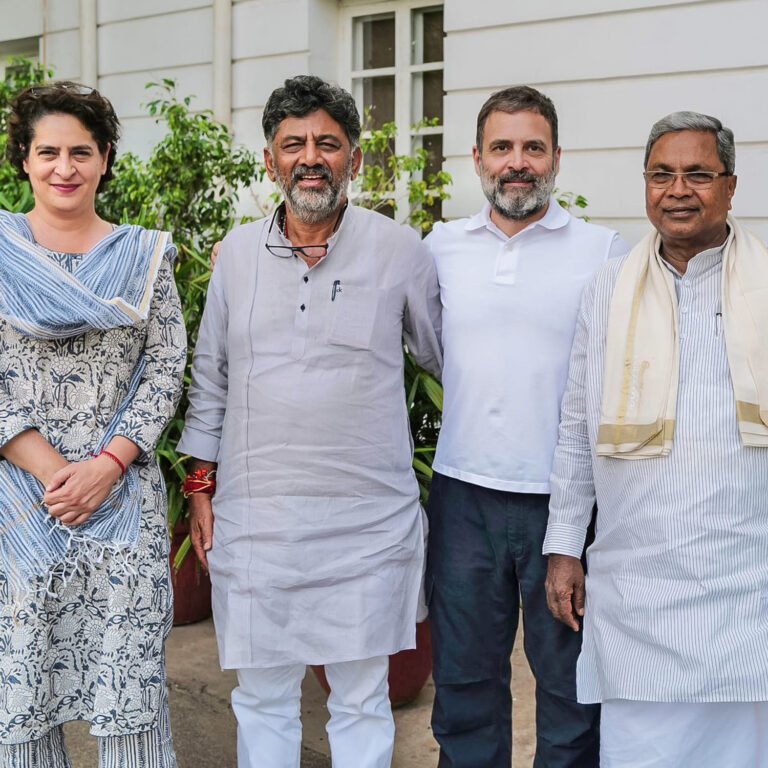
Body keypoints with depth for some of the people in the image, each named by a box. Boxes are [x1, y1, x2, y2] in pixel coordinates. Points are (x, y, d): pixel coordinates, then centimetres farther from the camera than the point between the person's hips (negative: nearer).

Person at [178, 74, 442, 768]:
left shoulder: (400, 251, -3)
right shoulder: (238, 252, 6)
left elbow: (449, 359, 9)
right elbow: (210, 375, 13)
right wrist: (202, 483, 11)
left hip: (367, 524, -2)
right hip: (253, 518, 3)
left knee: (361, 699, 11)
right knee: (262, 697, 14)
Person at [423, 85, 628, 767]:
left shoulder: (605, 252, -1)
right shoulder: (441, 246, 7)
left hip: (567, 499, -2)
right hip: (464, 494, 3)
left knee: (572, 680, 10)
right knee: (464, 674, 15)